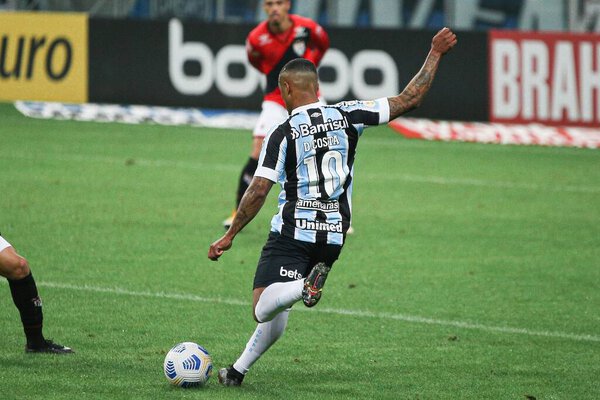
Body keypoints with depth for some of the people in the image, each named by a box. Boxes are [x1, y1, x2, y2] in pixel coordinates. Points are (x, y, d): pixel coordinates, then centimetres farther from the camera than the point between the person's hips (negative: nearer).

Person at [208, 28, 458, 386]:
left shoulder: (283, 134, -7)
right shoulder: (347, 116, 1)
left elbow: (258, 191, -10)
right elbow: (409, 99, 1)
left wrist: (229, 236, -1)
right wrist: (436, 53, 9)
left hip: (292, 234, -5)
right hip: (333, 237, 5)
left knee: (263, 309, -13)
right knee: (276, 316, 20)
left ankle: (306, 284, -39)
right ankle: (238, 371, 21)